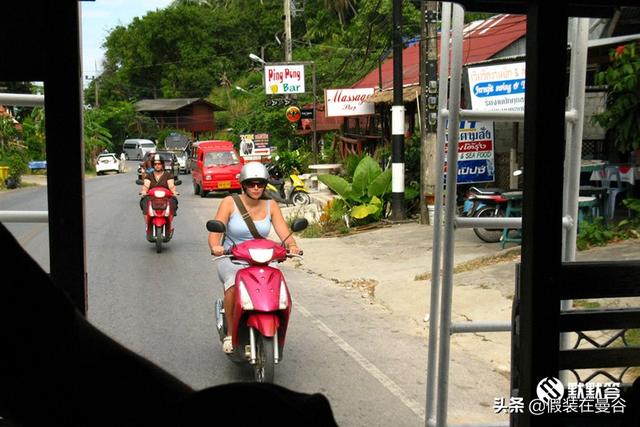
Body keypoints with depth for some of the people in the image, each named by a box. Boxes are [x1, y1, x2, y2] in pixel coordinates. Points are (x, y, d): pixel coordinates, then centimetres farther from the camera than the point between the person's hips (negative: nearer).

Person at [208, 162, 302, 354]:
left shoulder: (270, 205, 5)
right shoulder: (230, 203, -3)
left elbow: (284, 233, -4)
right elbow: (215, 232, -12)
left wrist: (292, 245, -26)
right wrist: (215, 247, -35)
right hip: (231, 259, -2)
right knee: (234, 282, -35)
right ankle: (230, 334, -21)